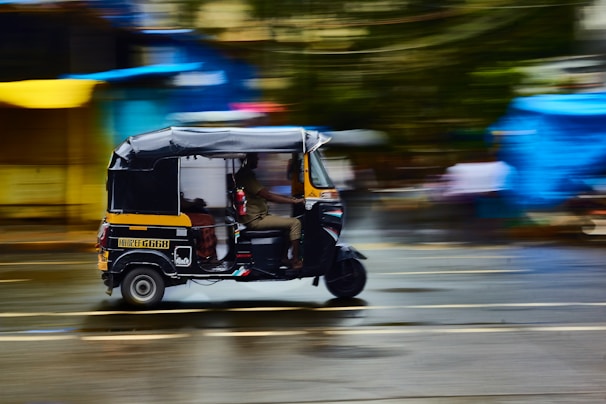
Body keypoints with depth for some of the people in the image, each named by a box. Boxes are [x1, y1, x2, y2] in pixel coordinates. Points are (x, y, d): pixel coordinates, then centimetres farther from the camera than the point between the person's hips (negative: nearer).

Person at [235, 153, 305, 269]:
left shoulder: (245, 175, 15)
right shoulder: (246, 176, -18)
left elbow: (265, 194, 19)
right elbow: (268, 196, -24)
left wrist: (291, 198, 11)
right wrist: (294, 201, -20)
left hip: (257, 216, 11)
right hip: (255, 220, -11)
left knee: (287, 220, 22)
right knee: (295, 223, -12)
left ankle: (284, 257, 17)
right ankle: (295, 261, -9)